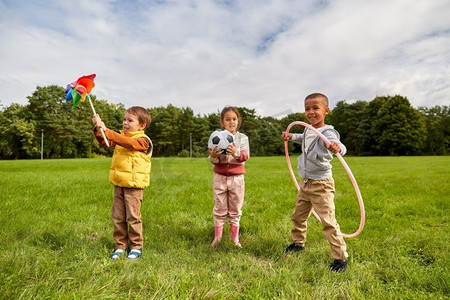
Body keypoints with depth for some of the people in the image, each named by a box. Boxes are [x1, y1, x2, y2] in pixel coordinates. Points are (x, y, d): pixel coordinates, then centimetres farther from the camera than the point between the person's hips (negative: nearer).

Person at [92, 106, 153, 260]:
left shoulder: (143, 140, -11)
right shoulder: (121, 136, 13)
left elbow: (127, 142, -27)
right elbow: (105, 142, 6)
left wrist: (106, 129, -29)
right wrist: (98, 128, -10)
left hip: (133, 186, -7)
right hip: (118, 184, 7)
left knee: (133, 217, 3)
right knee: (117, 217, 12)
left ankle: (136, 246, 19)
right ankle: (120, 245, 26)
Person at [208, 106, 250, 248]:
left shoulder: (242, 138, 0)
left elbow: (246, 156, -14)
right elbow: (213, 159, -6)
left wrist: (236, 153, -34)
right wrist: (213, 157, -30)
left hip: (236, 177, 0)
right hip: (220, 177, 0)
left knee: (235, 210, 12)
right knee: (219, 209, 11)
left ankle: (235, 238, 27)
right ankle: (217, 237, 26)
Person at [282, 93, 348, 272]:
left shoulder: (327, 133, -21)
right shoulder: (308, 131, 4)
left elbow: (341, 148, -41)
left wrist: (337, 147, -62)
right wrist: (291, 136, 16)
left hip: (321, 185, -8)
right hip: (305, 183, 8)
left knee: (328, 222, -7)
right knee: (298, 216, 21)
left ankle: (340, 258, 10)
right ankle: (298, 243, 43)